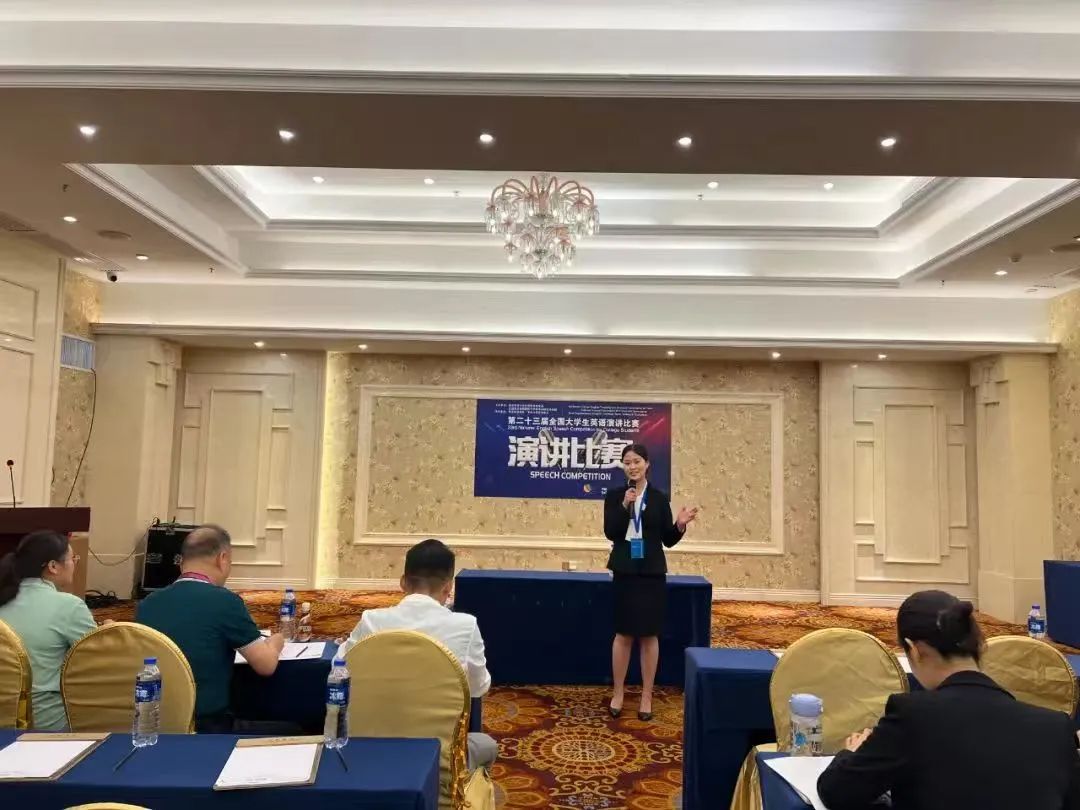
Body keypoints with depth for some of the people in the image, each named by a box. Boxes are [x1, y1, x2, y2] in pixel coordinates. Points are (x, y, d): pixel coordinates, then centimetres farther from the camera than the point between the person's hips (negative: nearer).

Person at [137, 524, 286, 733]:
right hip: (207, 728, -7)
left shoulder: (147, 603, 2)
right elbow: (267, 665, -7)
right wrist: (275, 642, 14)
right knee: (291, 732, 14)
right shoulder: (225, 601, -15)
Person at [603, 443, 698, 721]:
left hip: (652, 572, 1)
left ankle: (647, 696, 17)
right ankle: (618, 693, 19)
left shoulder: (660, 498, 2)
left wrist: (680, 525, -16)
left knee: (650, 635, 6)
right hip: (625, 571, 0)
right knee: (623, 633, 6)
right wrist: (624, 506, -20)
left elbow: (668, 540, 3)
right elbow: (610, 532, -10)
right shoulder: (614, 496, 0)